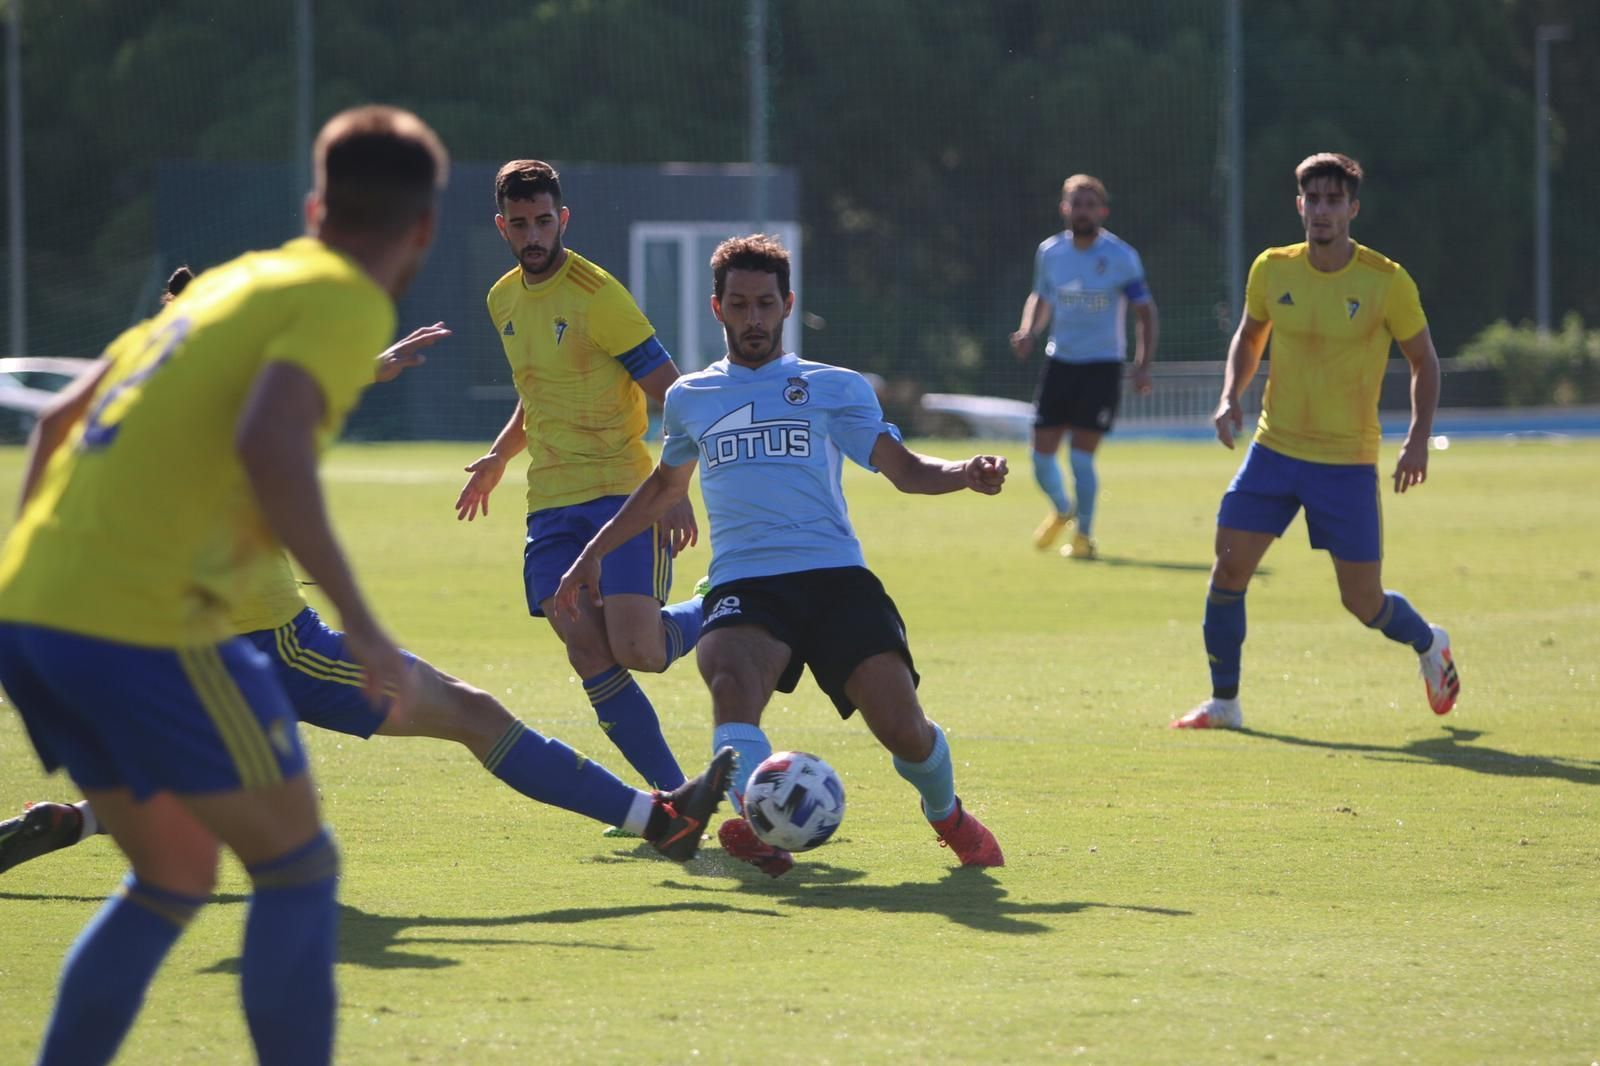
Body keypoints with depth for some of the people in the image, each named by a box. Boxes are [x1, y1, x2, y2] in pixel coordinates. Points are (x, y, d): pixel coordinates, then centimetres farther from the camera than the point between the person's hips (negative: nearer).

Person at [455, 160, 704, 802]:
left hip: (621, 493, -6)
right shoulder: (504, 300, 12)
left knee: (637, 650, -15)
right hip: (550, 504, 6)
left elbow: (673, 396, -11)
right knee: (589, 653, -8)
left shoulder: (596, 295, -11)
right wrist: (498, 457, 20)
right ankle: (674, 795, 1)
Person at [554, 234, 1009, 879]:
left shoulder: (833, 388, 15)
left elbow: (903, 469, 6)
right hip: (743, 584, 1)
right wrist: (594, 553, 37)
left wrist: (963, 475, -15)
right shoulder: (689, 398, 22)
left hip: (835, 574, -1)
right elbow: (665, 486, 39)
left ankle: (947, 814, 20)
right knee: (731, 679, -36)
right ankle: (759, 825, -52)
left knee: (903, 730, -14)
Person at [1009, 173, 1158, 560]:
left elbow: (1144, 312, -2)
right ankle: (1062, 510, 33)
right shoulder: (1049, 252, 3)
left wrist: (1143, 365, -12)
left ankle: (1084, 534, 9)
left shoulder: (1121, 256, -7)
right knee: (1042, 453, 2)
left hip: (1101, 367, -4)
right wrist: (1029, 333, -1)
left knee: (1081, 454, -10)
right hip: (1059, 363, 4)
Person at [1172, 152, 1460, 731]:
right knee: (1228, 568, -8)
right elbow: (1249, 337, 17)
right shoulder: (1271, 270, -1)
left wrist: (1418, 438, -11)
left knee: (1363, 601, 1)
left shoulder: (1387, 282, -11)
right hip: (1274, 448, 3)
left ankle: (1429, 645, 34)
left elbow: (1423, 361, 1)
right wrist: (1231, 396, -1)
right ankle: (1223, 701, 7)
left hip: (1348, 460, -3)